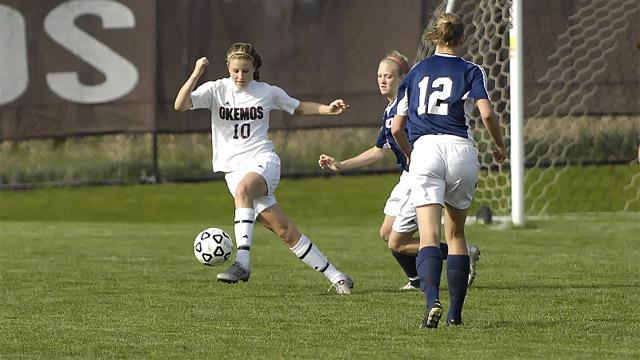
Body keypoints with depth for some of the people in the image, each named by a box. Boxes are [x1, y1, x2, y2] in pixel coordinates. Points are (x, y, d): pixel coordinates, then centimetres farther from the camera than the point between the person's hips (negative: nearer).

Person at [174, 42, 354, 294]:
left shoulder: (267, 92, 7)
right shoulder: (217, 90, 3)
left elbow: (299, 108, 23)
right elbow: (180, 105, -9)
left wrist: (329, 109, 8)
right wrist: (195, 75, -21)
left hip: (263, 160, -1)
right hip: (234, 168, 1)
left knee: (243, 189, -38)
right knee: (285, 231, -4)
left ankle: (242, 262, -44)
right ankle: (336, 277, 5)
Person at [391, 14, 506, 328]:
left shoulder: (416, 72, 16)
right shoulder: (471, 72, 9)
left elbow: (396, 128, 16)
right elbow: (486, 114, -7)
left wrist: (410, 155, 34)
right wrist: (500, 146, 11)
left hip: (424, 149, 0)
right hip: (460, 149, 0)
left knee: (429, 236, -10)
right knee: (456, 233, 16)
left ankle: (432, 300, -34)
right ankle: (455, 312, 15)